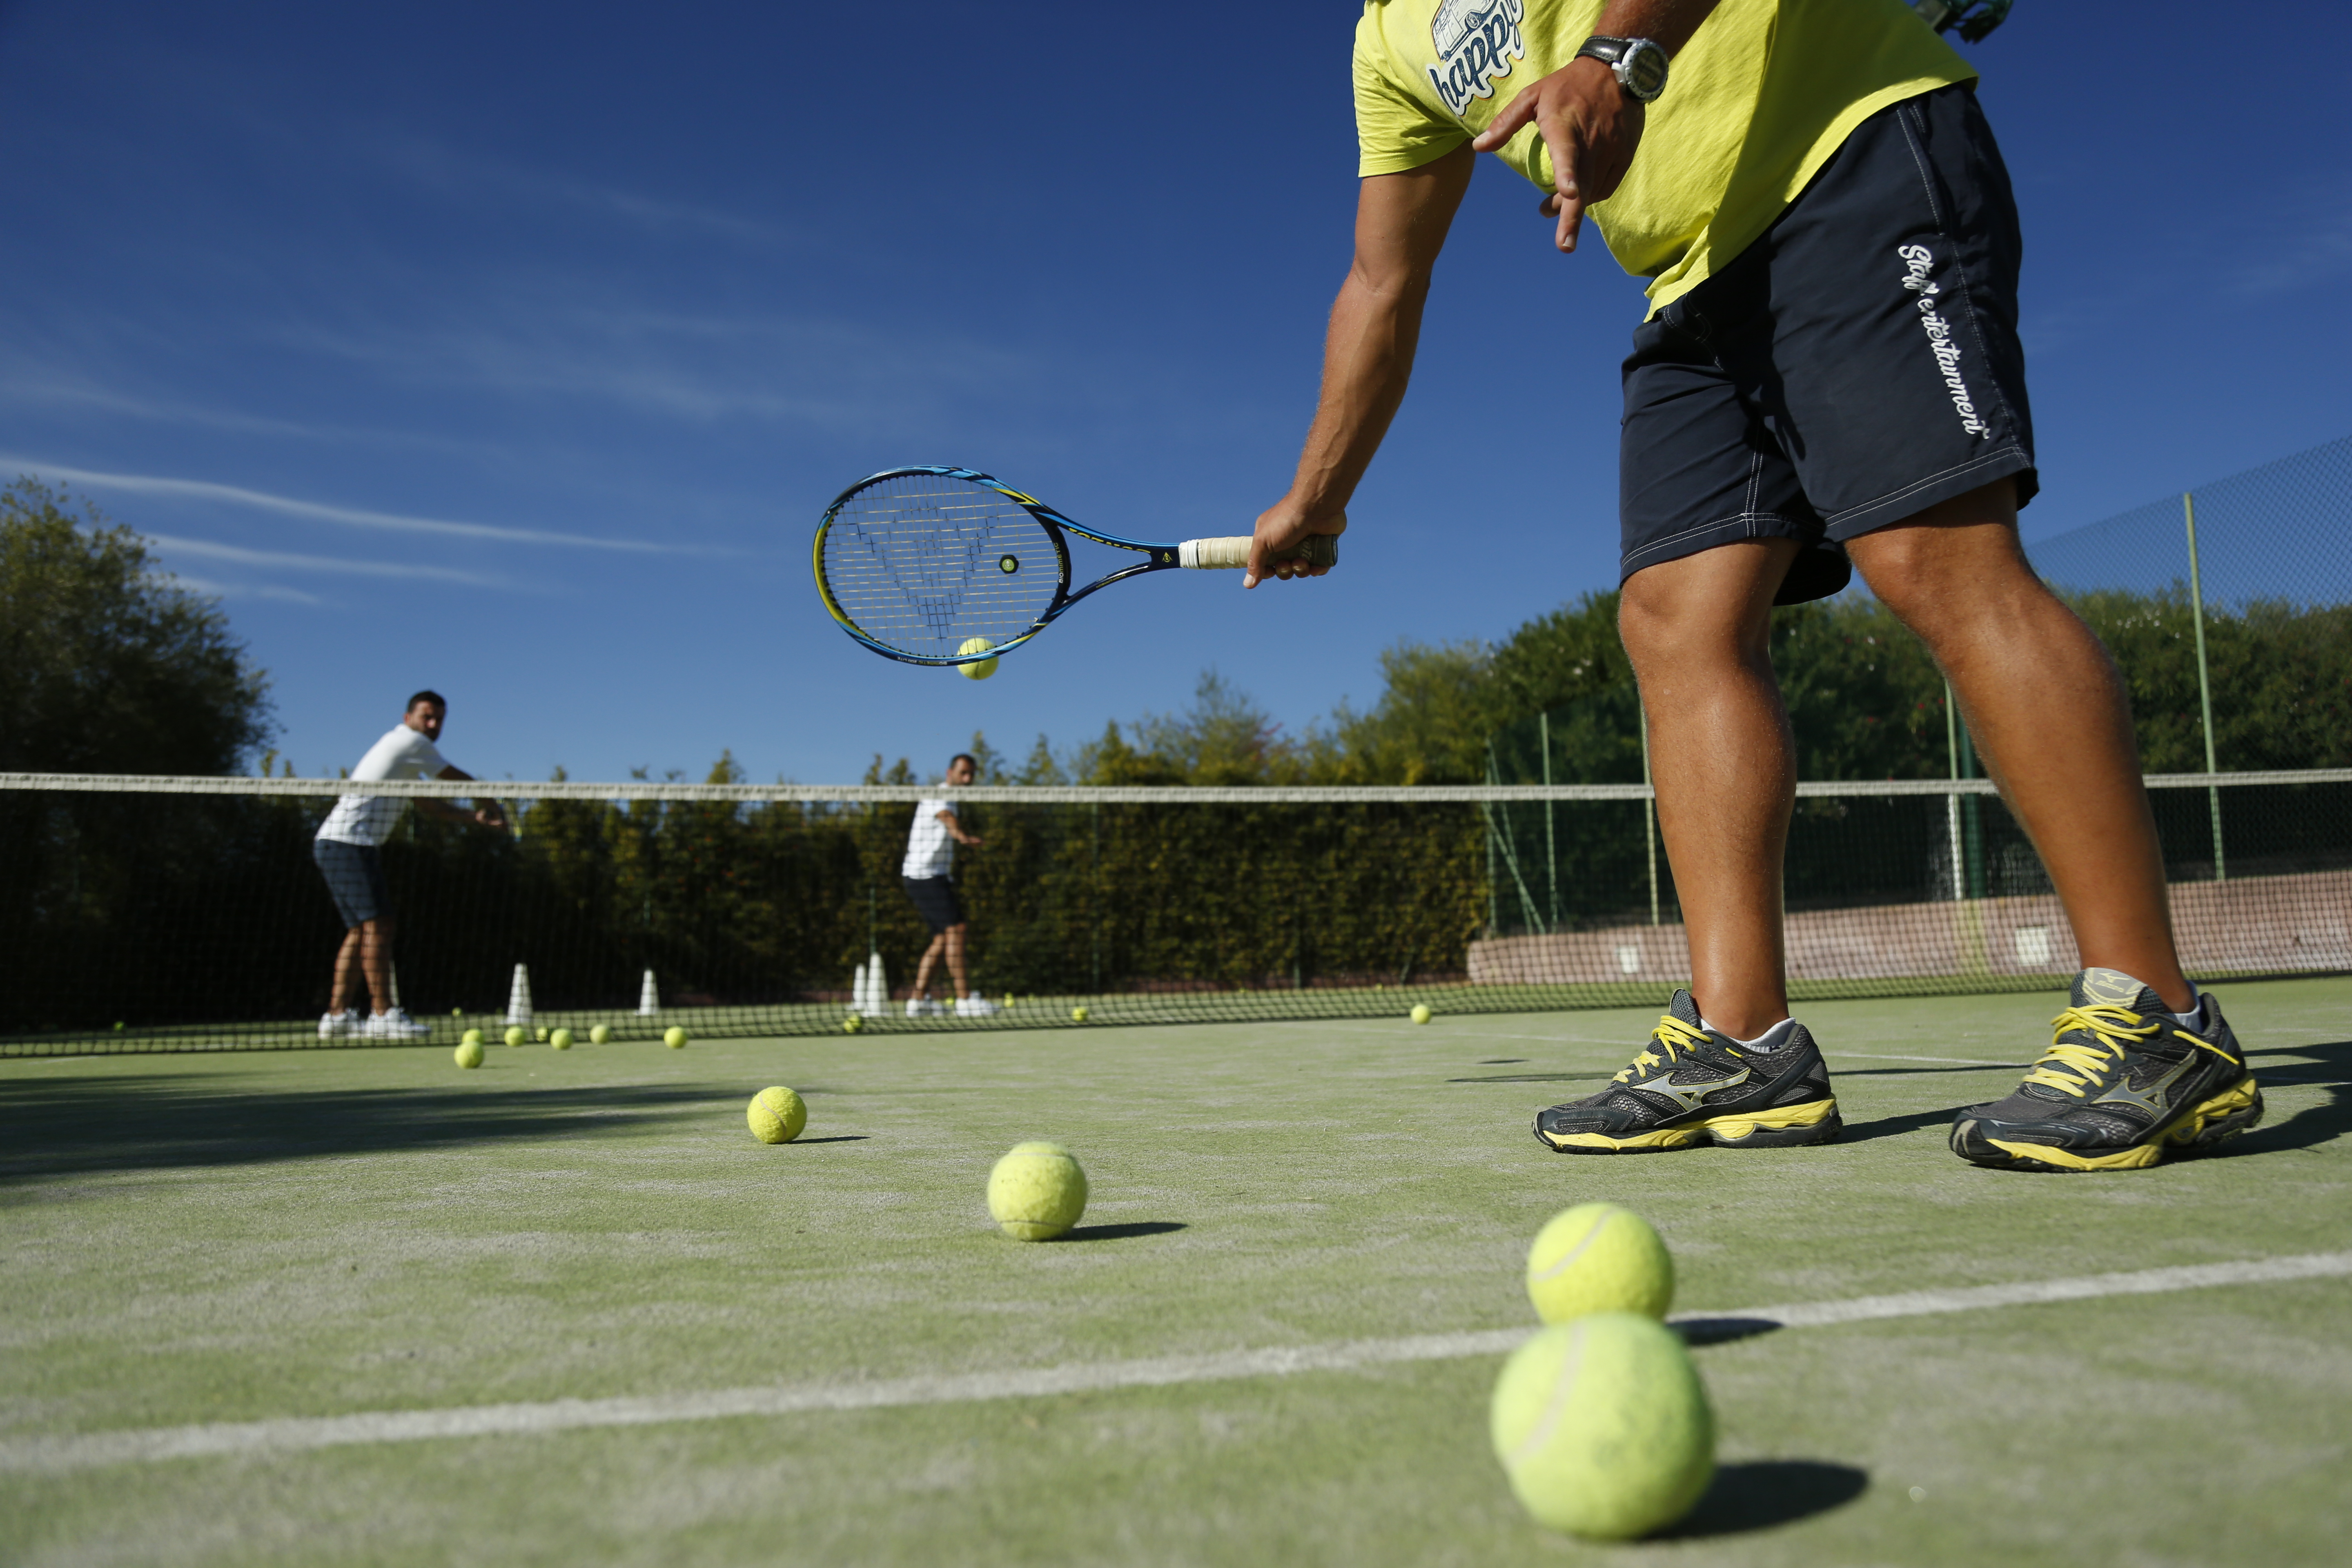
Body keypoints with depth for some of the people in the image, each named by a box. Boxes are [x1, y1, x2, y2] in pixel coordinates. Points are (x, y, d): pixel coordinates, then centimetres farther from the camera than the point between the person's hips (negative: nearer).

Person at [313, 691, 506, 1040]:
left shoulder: (407, 761, 23)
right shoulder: (410, 741, -6)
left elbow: (429, 804, 26)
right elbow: (459, 779, -1)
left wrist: (476, 816, 16)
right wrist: (491, 804, 15)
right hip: (347, 844, -10)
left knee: (360, 930, 10)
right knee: (375, 925, -13)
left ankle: (337, 1015, 11)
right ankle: (383, 1015, -14)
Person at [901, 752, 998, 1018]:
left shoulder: (949, 800, 20)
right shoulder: (937, 797, -12)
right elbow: (949, 819, -36)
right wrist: (964, 836, -59)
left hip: (936, 877, 10)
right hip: (926, 875, -10)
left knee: (942, 939, 8)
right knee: (955, 929, -14)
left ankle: (918, 1000, 10)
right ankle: (965, 1000, -16)